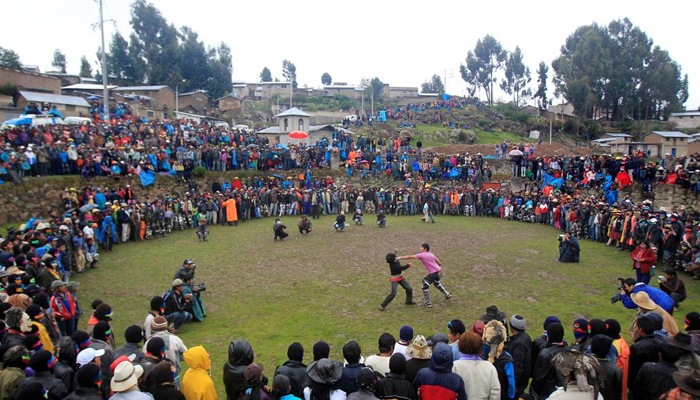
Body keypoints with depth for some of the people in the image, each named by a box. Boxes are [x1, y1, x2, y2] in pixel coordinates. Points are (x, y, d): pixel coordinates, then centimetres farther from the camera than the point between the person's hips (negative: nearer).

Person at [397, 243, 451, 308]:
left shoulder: (422, 255, -10)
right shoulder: (431, 254, 13)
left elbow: (409, 257, -16)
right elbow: (439, 263, 14)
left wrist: (399, 258, -16)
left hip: (433, 273, -9)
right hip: (438, 271, 9)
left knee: (424, 287, 2)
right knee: (437, 284, 34)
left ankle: (428, 303, 5)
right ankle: (447, 294, 43)